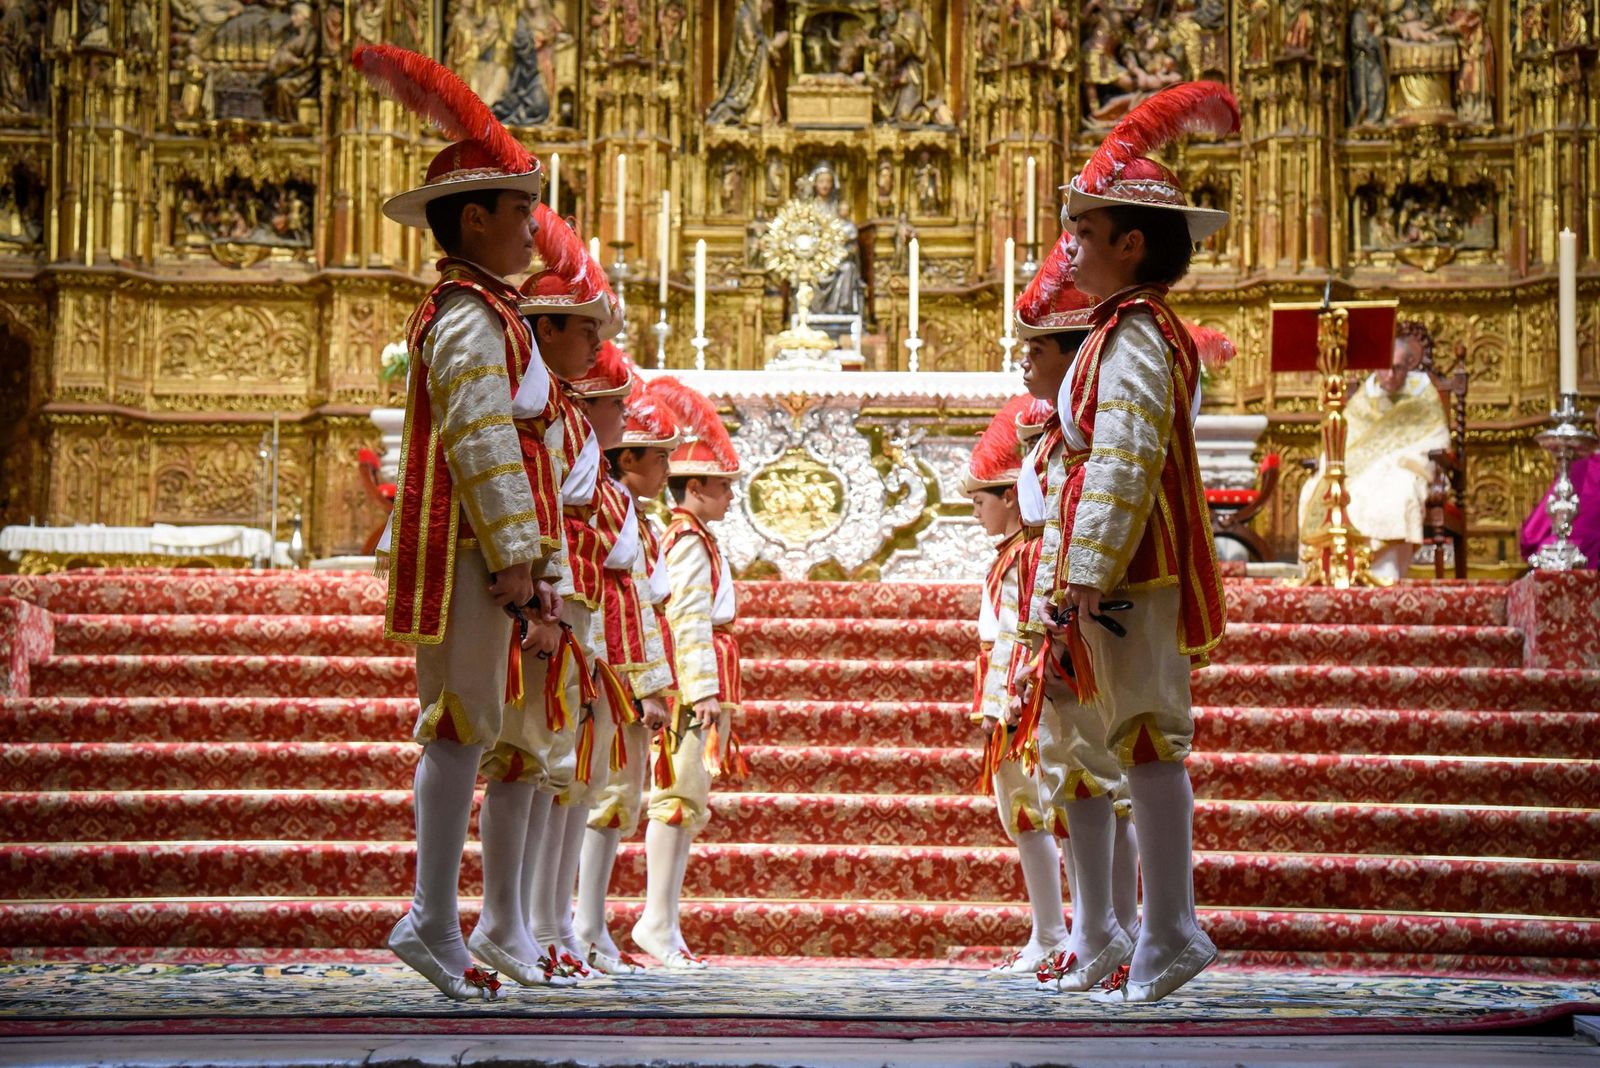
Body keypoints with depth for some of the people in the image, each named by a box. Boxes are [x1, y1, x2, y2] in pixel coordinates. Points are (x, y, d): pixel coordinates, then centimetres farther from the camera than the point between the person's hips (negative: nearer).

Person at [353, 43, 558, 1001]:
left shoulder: (479, 312, 22)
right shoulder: (470, 319, -11)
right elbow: (482, 446, -19)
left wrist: (529, 564, 22)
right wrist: (514, 558, -21)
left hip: (473, 554, 10)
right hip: (465, 552, -10)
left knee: (462, 729, 10)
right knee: (465, 723, -9)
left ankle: (435, 924, 14)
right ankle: (434, 924, -7)